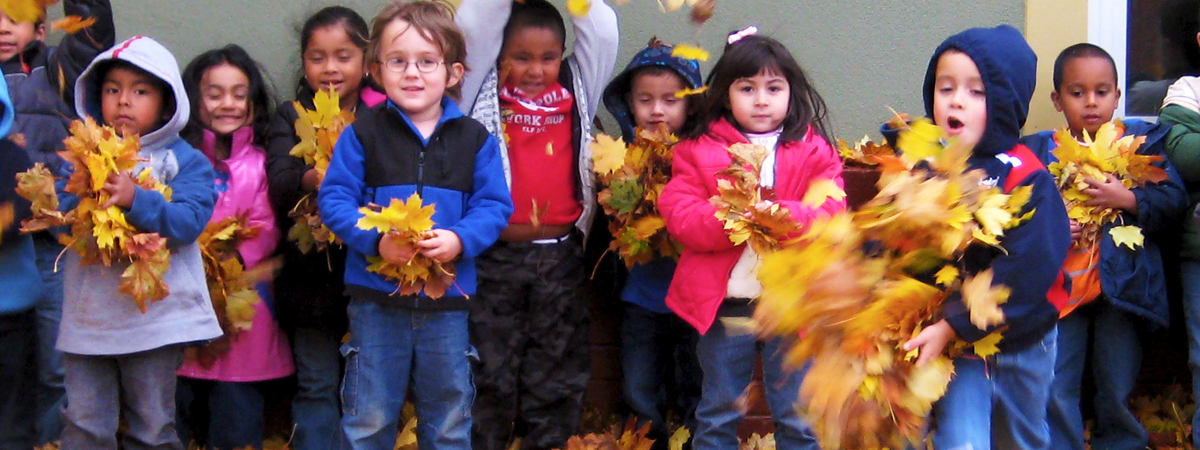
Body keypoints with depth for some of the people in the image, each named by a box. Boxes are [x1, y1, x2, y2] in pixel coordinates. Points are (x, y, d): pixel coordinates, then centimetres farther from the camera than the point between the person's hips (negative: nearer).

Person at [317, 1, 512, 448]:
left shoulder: (475, 138, 1)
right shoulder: (363, 133, -2)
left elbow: (494, 205, -1)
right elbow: (334, 198, -5)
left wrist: (459, 239, -19)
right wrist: (376, 239, -20)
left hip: (447, 297, 1)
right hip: (376, 296, -1)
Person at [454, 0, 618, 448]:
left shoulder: (576, 94, 8)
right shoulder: (485, 93, 3)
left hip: (560, 259, 2)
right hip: (495, 258, -2)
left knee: (555, 376, 10)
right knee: (490, 373, 6)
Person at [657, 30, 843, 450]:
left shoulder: (815, 152, 4)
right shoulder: (698, 151, 4)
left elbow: (831, 215, -8)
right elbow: (681, 218, -7)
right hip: (723, 304, 0)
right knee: (717, 416, 13)